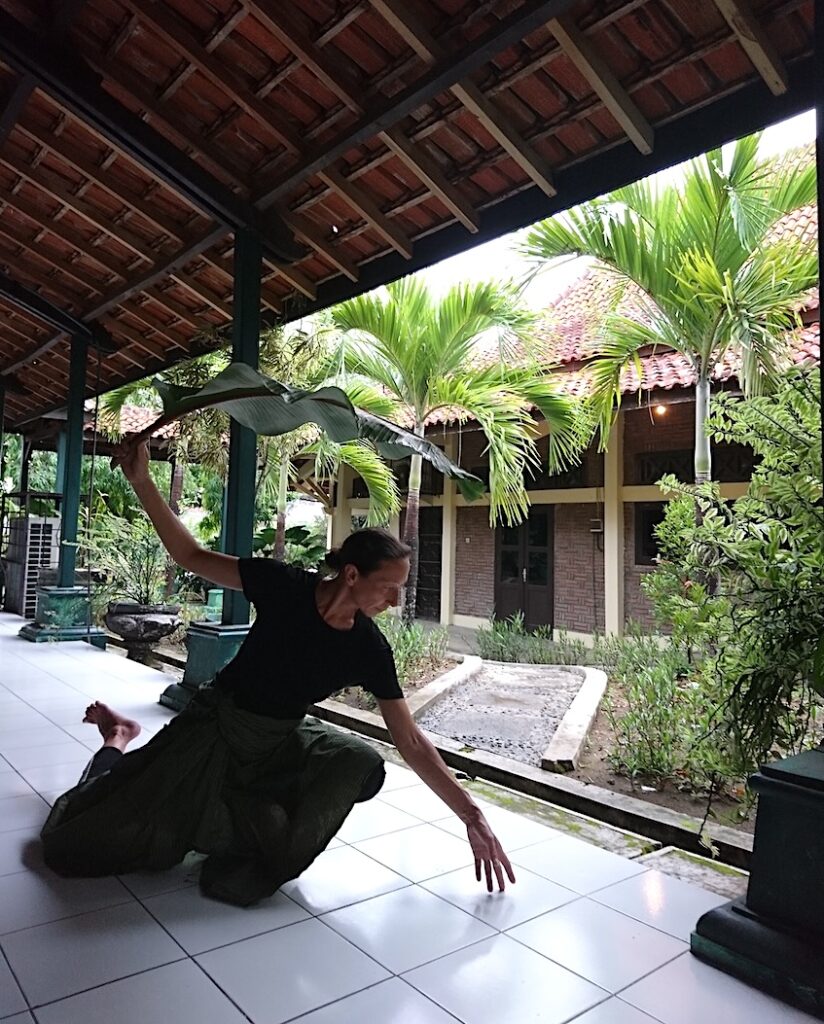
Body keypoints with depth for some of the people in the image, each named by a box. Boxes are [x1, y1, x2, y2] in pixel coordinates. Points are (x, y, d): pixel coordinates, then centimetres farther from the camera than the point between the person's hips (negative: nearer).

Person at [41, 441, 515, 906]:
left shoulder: (370, 650, -14)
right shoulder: (285, 586, -22)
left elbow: (412, 743, -10)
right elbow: (192, 556, -12)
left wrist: (472, 816, -13)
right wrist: (142, 482, -19)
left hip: (280, 741, 3)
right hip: (215, 728, -3)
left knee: (362, 764, -26)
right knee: (73, 843, -6)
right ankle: (117, 744, 25)